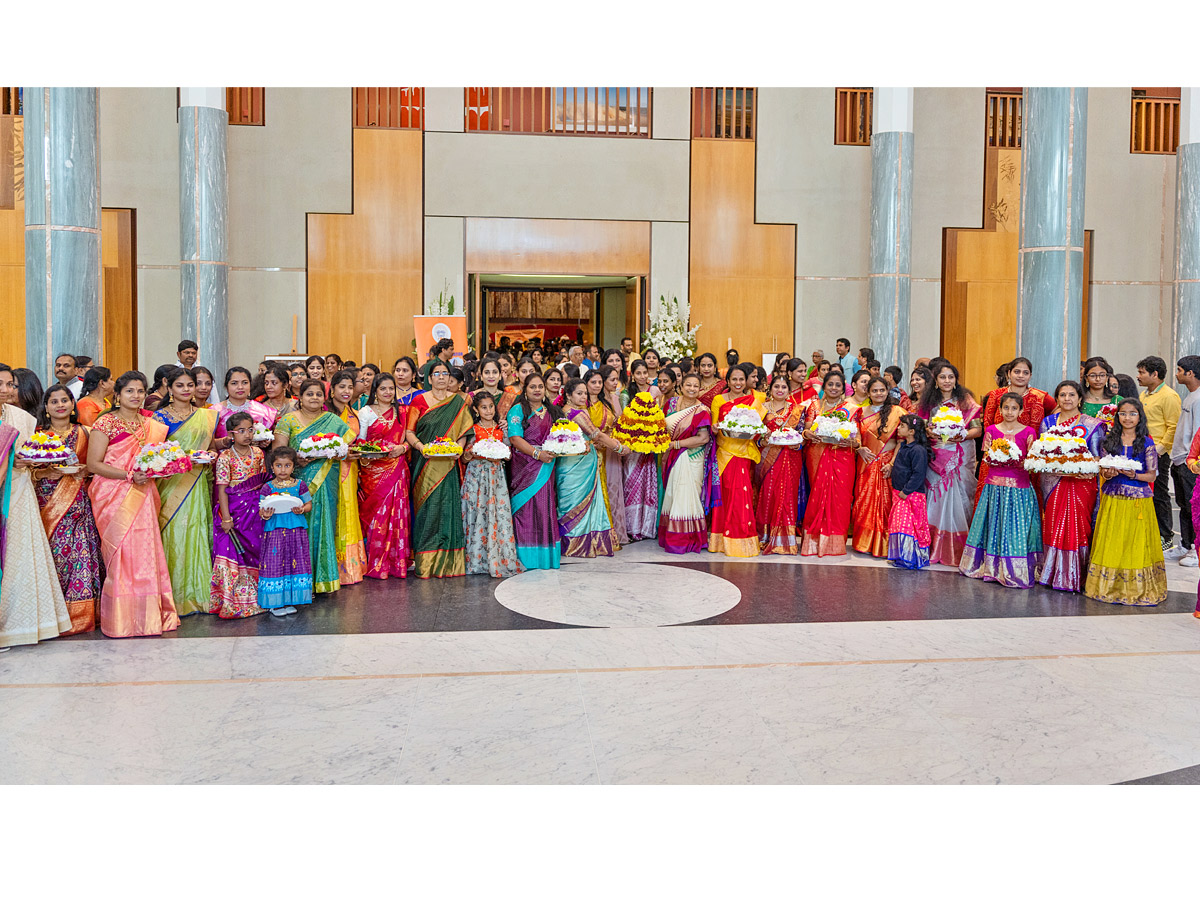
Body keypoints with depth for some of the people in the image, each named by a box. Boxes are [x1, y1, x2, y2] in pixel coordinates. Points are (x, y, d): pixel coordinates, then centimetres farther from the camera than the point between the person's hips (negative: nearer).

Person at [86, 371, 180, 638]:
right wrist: (130, 475, -16)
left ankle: (147, 614, 9)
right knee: (121, 552, -5)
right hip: (114, 496, -5)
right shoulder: (105, 423, -3)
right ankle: (121, 618, 3)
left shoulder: (151, 425, 14)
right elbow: (93, 464, -9)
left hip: (142, 496, 5)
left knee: (146, 551, 2)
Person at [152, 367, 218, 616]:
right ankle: (175, 596, 3)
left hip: (197, 484, 3)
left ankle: (197, 593, 11)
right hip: (170, 482, -3)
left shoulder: (205, 416, 12)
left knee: (196, 533, 2)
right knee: (173, 532, -5)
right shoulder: (160, 416, 2)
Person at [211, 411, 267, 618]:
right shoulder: (225, 458, -9)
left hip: (255, 508, 4)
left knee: (255, 549, 9)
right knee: (232, 552, -4)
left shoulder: (258, 453, 5)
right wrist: (226, 516, -14)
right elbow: (222, 488, -10)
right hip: (234, 508, -4)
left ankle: (254, 598, 21)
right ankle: (232, 601, 7)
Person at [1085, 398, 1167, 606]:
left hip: (1138, 501, -2)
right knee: (1111, 543, 6)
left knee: (1135, 544, 1)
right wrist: (1108, 473, -12)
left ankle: (1137, 589, 11)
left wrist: (1133, 475, -20)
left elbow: (1152, 475, -2)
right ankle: (1108, 586, 15)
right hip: (1112, 499, 3)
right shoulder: (1110, 440, 7)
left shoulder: (1147, 443, -1)